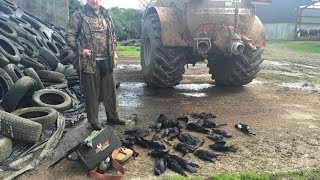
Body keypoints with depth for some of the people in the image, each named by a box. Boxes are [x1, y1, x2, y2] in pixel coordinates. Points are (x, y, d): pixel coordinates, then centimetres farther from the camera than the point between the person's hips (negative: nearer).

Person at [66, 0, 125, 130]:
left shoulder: (106, 15, 12)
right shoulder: (79, 16, -3)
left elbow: (112, 35, 21)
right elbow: (70, 35, -3)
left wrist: (113, 51, 12)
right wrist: (80, 49, -15)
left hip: (107, 61, 5)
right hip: (89, 61, -5)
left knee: (110, 90, 12)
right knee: (92, 93, 4)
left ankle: (112, 116, 27)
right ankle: (93, 120, 18)